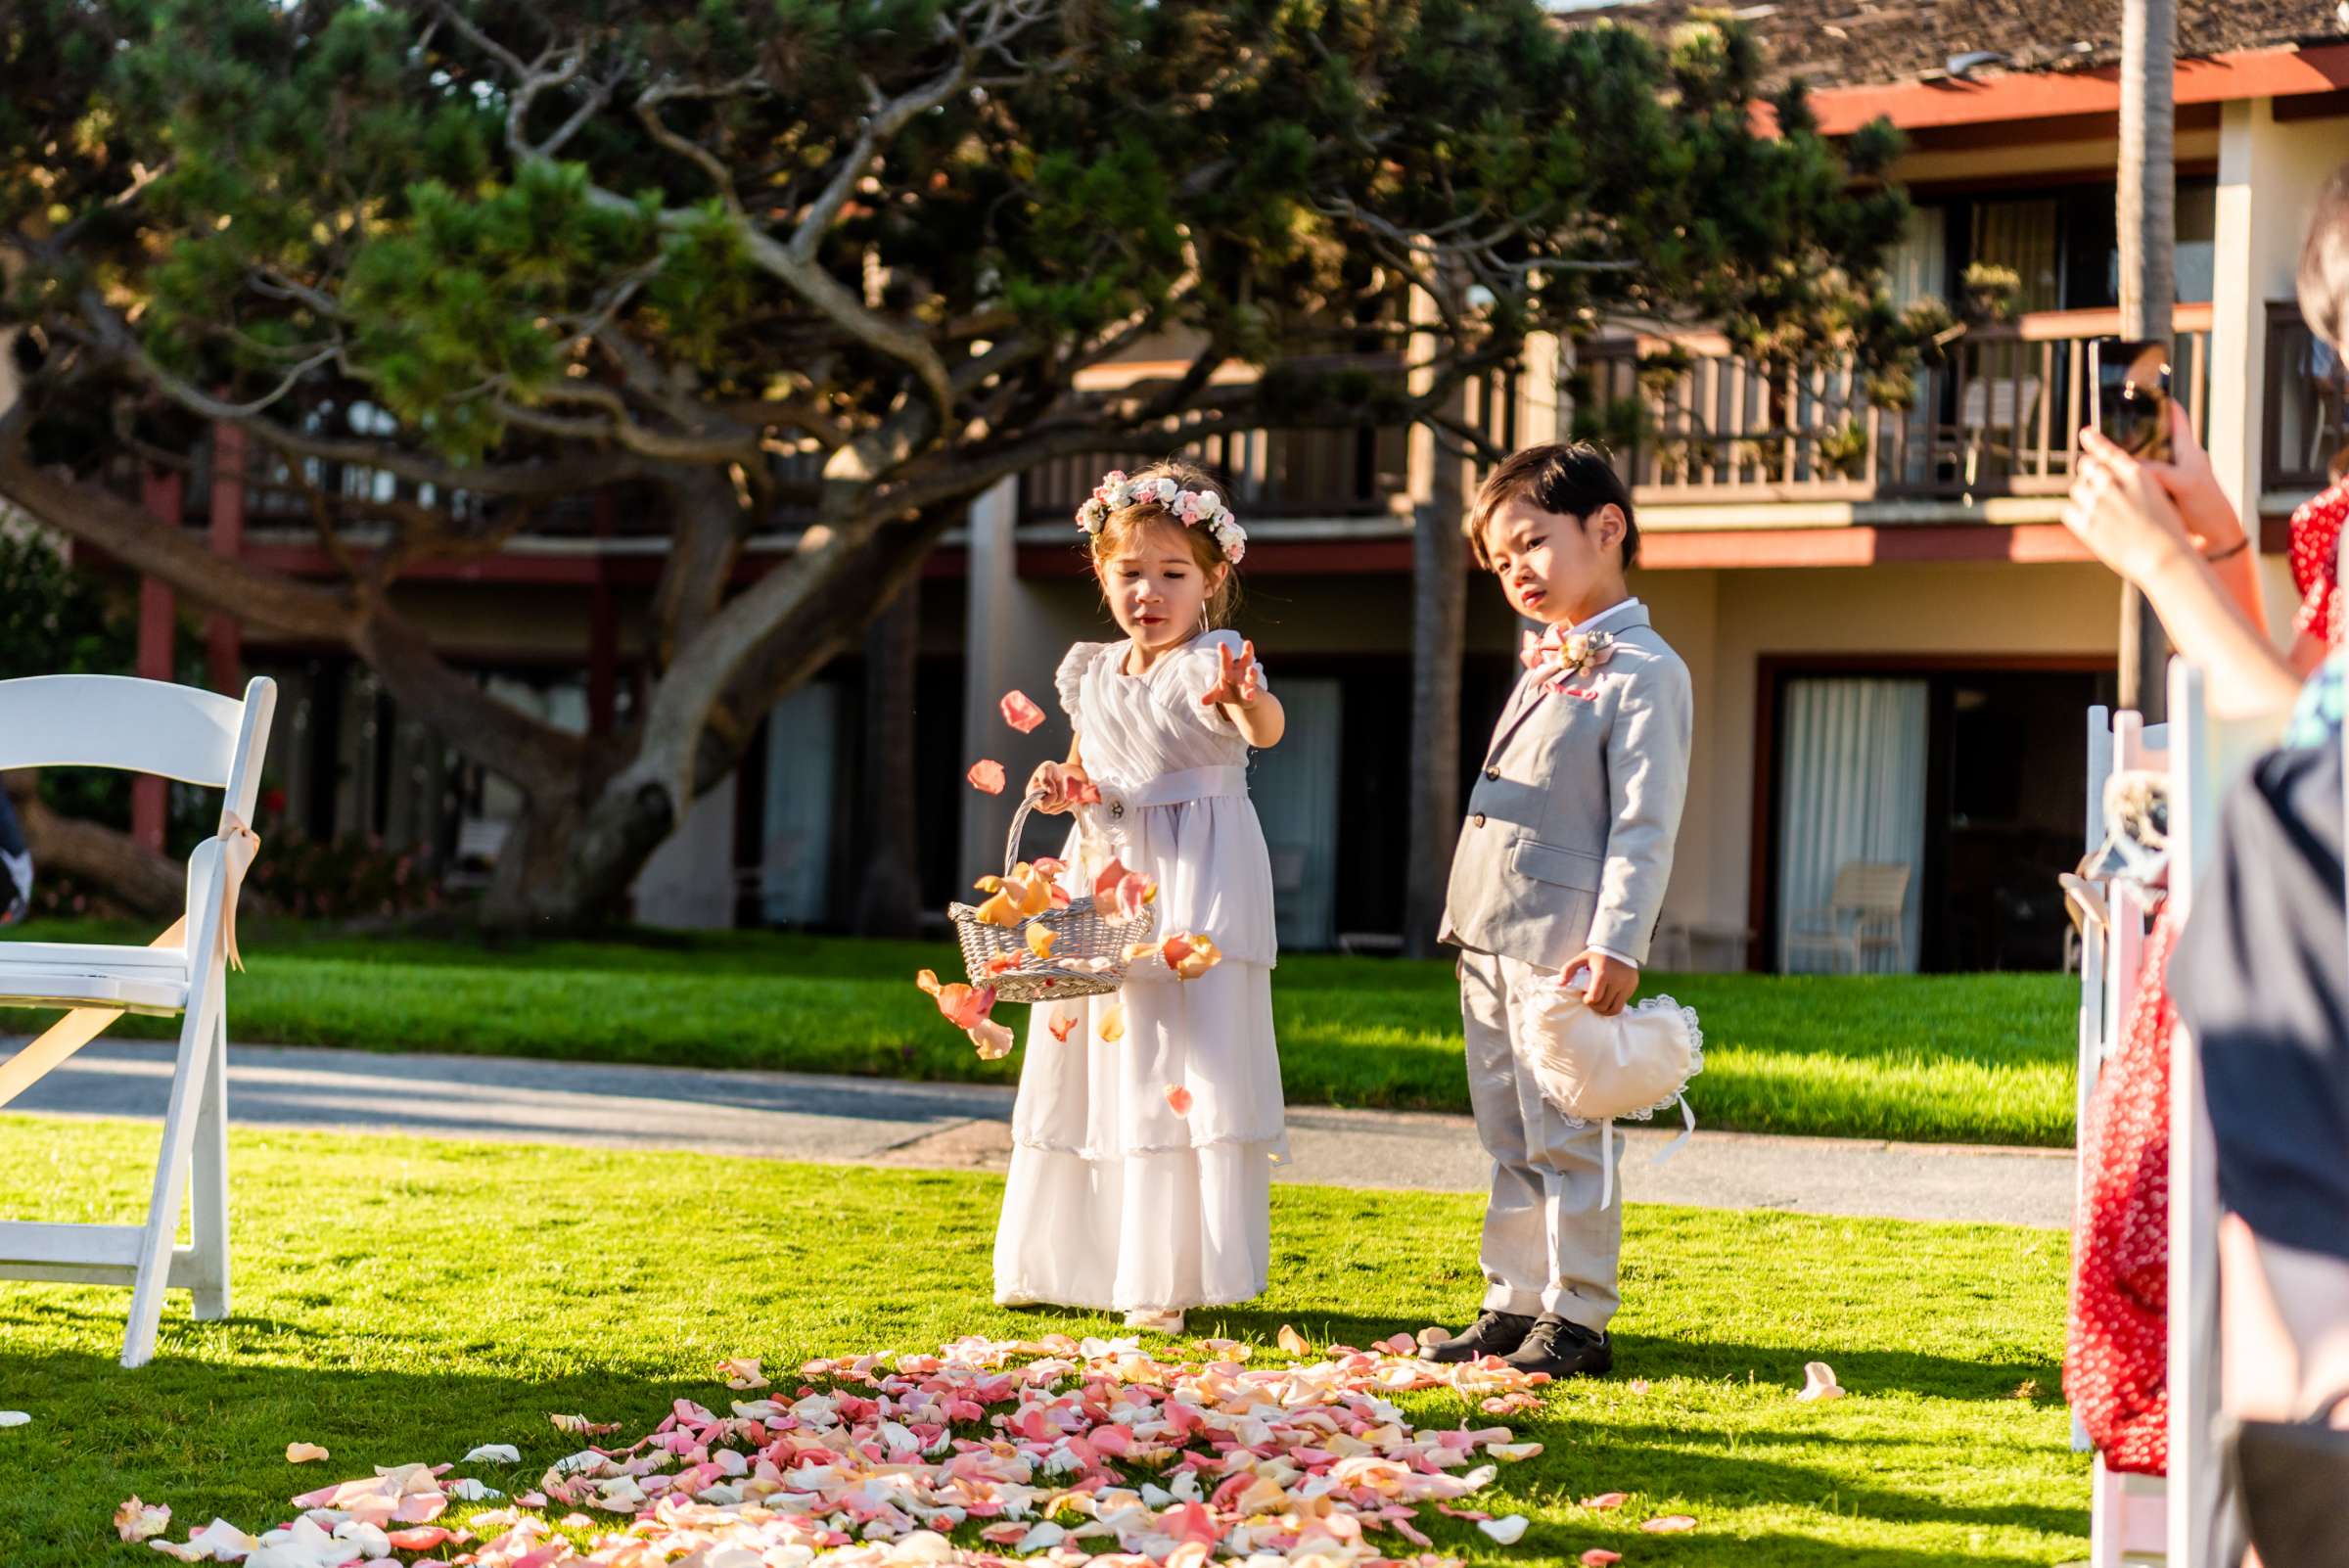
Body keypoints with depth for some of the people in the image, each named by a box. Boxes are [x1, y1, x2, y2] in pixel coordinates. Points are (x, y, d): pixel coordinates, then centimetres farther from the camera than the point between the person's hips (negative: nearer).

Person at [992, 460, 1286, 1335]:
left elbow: (1266, 728, -33)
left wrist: (1249, 703, -56)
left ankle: (1172, 1277, -4)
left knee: (1184, 1066, -10)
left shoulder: (1210, 665, -11)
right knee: (1087, 1059, 13)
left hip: (1197, 892, -7)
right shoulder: (1091, 676, 10)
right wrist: (1062, 790, 0)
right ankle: (1071, 1260, 27)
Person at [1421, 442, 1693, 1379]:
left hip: (1565, 947, -9)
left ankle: (1577, 1318, 1)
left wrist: (1617, 943, -21)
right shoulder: (1542, 664, 17)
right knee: (1507, 1141, 13)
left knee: (1566, 1139, -5)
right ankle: (1513, 1302, 19)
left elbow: (1644, 826, -15)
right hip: (1491, 941, 9)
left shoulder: (1642, 672, -10)